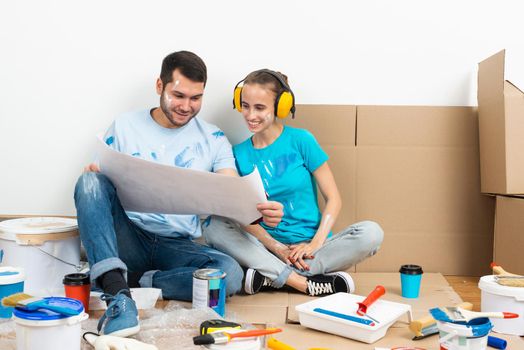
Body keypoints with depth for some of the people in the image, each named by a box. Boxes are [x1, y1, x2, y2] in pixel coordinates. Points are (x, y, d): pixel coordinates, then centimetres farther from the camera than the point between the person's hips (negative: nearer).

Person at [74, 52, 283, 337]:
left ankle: (132, 281, -16)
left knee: (230, 274, -29)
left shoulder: (213, 139, 6)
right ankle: (117, 291, -35)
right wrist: (93, 176, -18)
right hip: (127, 238, 0)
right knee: (90, 181, -27)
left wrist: (260, 212, -26)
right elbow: (101, 175, 8)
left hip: (178, 246, 0)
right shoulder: (124, 126, 7)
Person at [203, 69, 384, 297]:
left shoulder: (301, 140, -2)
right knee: (214, 226, -24)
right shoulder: (239, 153, 4)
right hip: (266, 247, 1)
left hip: (308, 246, -1)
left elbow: (333, 198, -2)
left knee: (371, 232, -25)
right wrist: (277, 248, -15)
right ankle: (306, 283, -27)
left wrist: (315, 243, -15)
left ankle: (271, 276, -23)